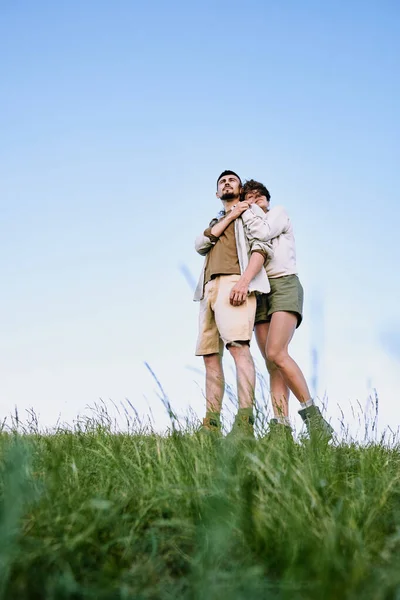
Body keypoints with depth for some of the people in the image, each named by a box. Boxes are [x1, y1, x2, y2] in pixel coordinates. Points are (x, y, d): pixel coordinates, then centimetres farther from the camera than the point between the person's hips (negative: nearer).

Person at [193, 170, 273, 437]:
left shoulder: (251, 211, 14)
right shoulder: (215, 222, 34)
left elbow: (262, 246, -4)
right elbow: (201, 244, 11)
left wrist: (244, 281, -20)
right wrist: (230, 216, 5)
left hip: (234, 283, -7)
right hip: (210, 288, 7)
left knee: (238, 344, -25)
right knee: (210, 355, -2)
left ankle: (245, 421, -36)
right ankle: (211, 425, -4)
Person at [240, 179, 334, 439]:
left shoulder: (279, 213, 11)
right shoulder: (249, 231, 27)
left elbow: (261, 233, -8)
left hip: (284, 285, -6)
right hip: (260, 294, 7)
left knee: (276, 354, -26)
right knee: (272, 366, -8)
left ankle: (313, 415, -23)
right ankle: (282, 427, -17)